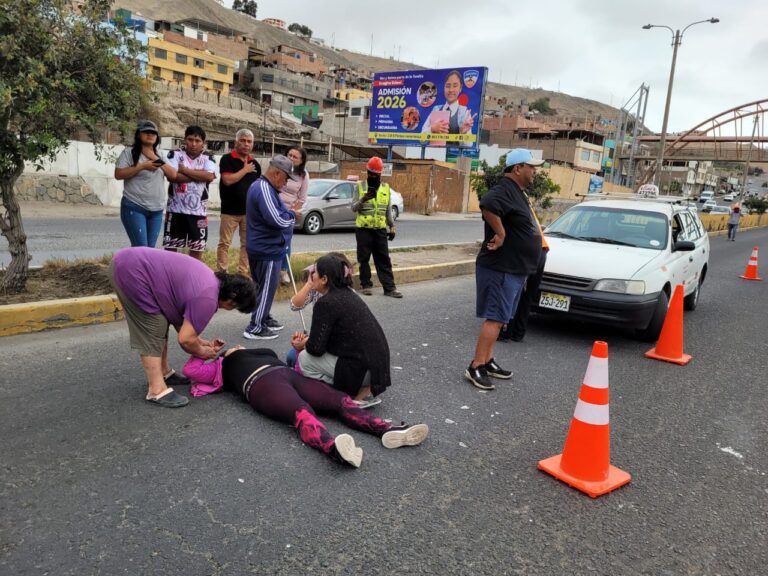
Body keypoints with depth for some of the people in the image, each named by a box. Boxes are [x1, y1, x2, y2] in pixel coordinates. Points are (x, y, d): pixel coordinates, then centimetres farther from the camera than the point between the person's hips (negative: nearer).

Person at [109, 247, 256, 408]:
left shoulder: (211, 280, 12)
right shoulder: (208, 298, -18)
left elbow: (182, 323, 19)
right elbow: (185, 339, -14)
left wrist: (204, 343, 17)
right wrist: (202, 352, 4)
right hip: (131, 272, -10)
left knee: (160, 326, 17)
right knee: (152, 332, -8)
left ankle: (163, 373, 27)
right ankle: (157, 391, -5)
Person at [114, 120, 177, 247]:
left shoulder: (161, 154, 14)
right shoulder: (129, 152, -2)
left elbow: (173, 175, 4)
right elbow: (118, 174, -11)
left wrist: (157, 159, -7)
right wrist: (142, 166, -16)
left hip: (156, 210, 6)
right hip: (134, 207, -5)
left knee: (151, 248, 9)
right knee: (140, 247, -12)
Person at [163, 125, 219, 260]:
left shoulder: (208, 159, 4)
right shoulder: (175, 155, 2)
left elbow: (210, 176, -16)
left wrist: (185, 170, -12)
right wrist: (199, 175, -12)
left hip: (198, 210, 1)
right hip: (176, 209, -1)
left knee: (197, 248, 9)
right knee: (170, 246, 4)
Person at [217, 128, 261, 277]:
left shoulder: (255, 164, 10)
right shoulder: (227, 159, -5)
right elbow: (227, 180, -19)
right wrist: (245, 170, -12)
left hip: (250, 211, 5)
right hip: (230, 210, -4)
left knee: (247, 244, 8)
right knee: (224, 243, 0)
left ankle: (243, 273, 17)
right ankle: (222, 273, 8)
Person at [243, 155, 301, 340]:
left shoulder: (262, 186, 12)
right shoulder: (264, 190, -22)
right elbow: (277, 221, -29)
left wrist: (289, 214, 2)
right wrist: (292, 214, -11)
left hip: (263, 247, 11)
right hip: (267, 249, -11)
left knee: (265, 286, 21)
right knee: (267, 288, -1)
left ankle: (264, 318, 35)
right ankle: (255, 328, 7)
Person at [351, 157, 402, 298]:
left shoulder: (386, 188, 9)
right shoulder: (360, 186, 1)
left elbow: (388, 210, 14)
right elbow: (353, 208, -4)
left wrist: (392, 227, 7)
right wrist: (363, 199, -22)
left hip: (380, 229, 2)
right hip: (363, 229, -2)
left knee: (384, 260, 3)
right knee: (364, 259, 3)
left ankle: (389, 288, 4)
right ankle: (366, 285, 15)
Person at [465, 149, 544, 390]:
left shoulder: (516, 192, 16)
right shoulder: (504, 191, -17)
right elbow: (488, 205, -40)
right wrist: (500, 233, -29)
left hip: (513, 269, 10)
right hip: (501, 269, -10)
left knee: (497, 318, 15)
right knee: (495, 318, -8)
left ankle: (487, 361, 24)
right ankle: (475, 368, -3)